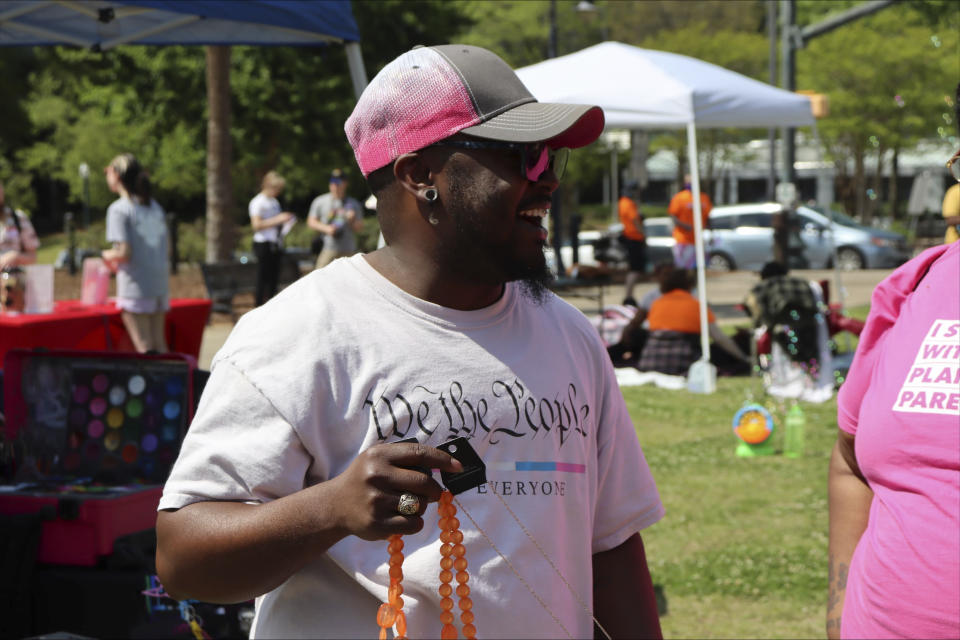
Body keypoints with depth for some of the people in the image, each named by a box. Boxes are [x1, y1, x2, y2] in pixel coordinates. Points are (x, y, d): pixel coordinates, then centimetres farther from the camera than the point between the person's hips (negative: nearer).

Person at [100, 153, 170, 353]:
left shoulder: (118, 209, -10)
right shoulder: (156, 207, 12)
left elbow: (124, 252, -18)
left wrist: (107, 255, 4)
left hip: (136, 286, -7)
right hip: (160, 285, 7)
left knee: (144, 346, -4)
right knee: (159, 344, 12)